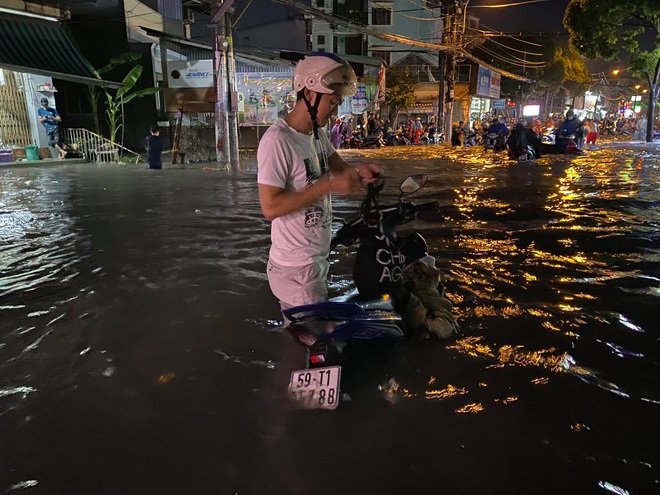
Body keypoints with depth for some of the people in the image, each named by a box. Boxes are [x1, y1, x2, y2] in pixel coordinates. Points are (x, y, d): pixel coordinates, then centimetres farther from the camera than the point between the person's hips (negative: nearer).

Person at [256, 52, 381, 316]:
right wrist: (329, 185, -27)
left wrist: (357, 171, -8)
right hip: (295, 268, -9)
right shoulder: (277, 141, -22)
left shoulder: (318, 134, 7)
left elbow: (339, 167, 16)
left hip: (317, 259, 9)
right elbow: (270, 207, -26)